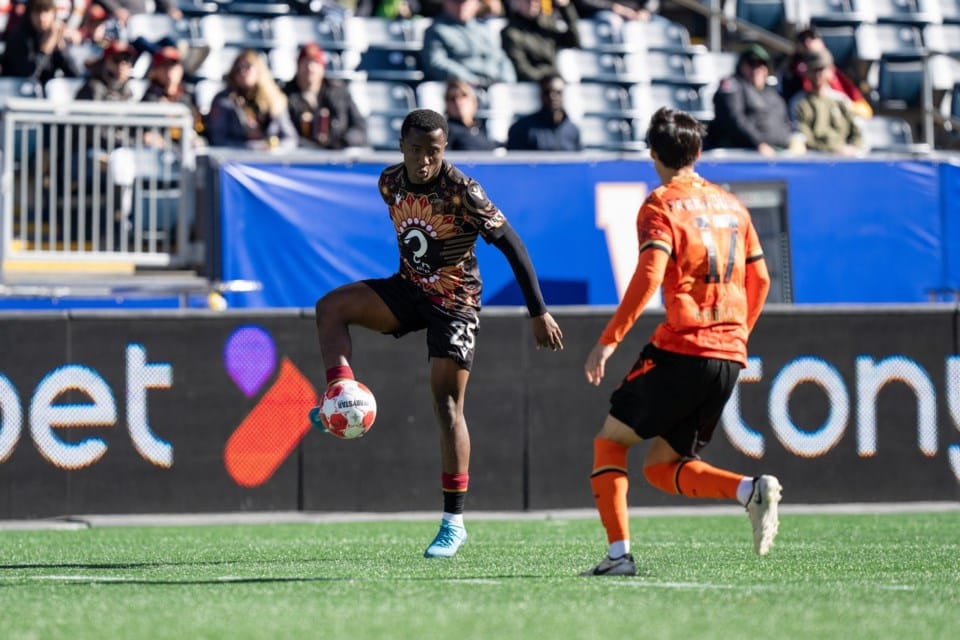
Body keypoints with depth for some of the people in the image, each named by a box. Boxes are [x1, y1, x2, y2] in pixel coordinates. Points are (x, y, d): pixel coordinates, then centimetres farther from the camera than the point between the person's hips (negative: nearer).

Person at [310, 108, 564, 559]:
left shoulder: (464, 192, -22)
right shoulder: (389, 183, -4)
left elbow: (512, 246, -20)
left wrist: (539, 313, -21)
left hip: (455, 303, -6)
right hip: (409, 289, 6)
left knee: (447, 406, -9)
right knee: (331, 307, -15)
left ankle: (454, 522, -4)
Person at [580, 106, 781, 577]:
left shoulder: (661, 206, -3)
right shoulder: (731, 205, 17)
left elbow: (648, 277, -17)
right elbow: (759, 280, 19)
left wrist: (608, 341, -15)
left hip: (681, 349, -6)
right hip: (730, 354, 6)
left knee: (610, 440, 9)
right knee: (661, 466, 12)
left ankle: (618, 553, -3)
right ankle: (751, 489, -12)